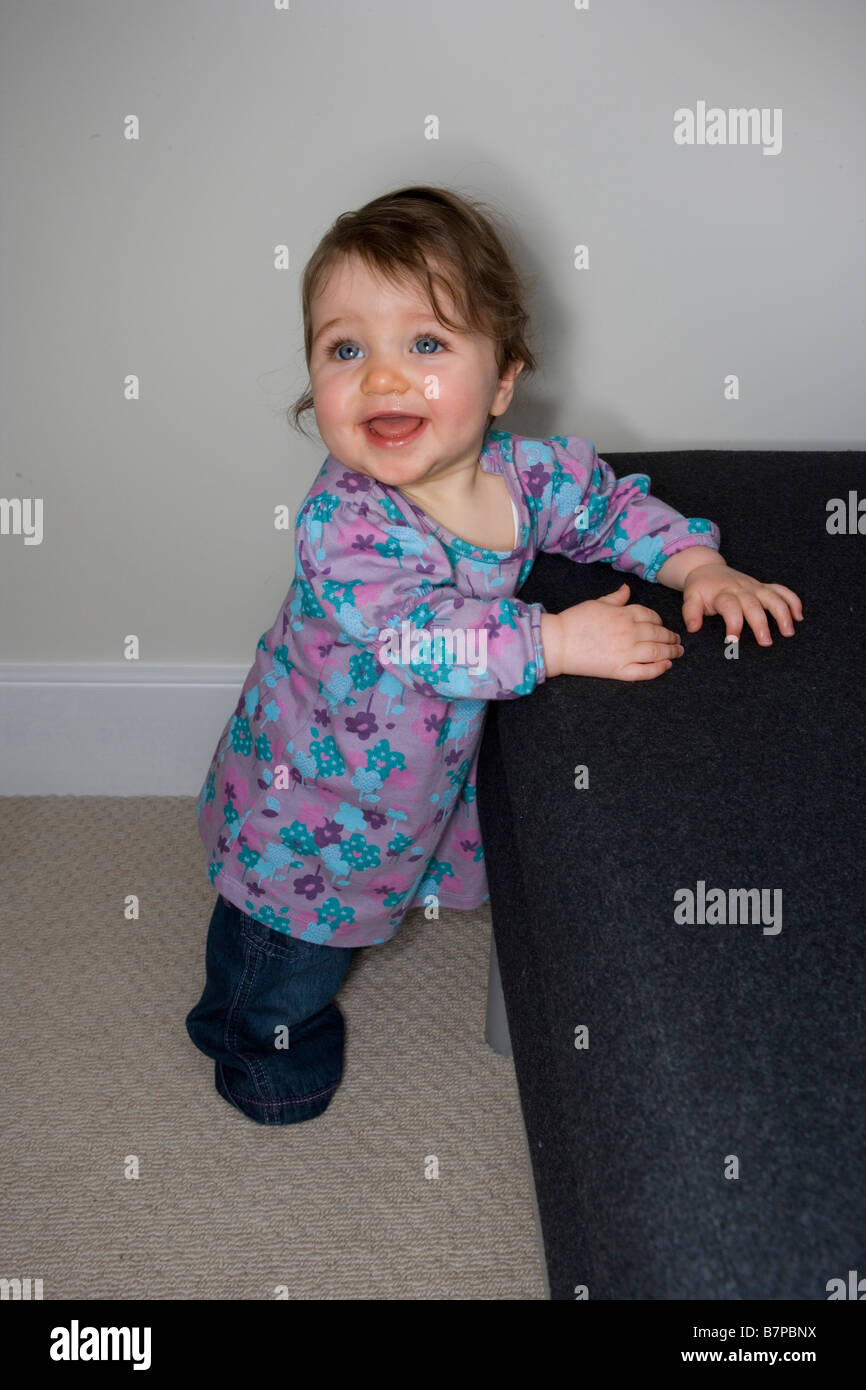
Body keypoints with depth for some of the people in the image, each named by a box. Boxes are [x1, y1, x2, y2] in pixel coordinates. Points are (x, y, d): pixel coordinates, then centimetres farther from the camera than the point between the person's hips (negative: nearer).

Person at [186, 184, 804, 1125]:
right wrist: (558, 641, -34)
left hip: (428, 770, 5)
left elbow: (608, 500, 2)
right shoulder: (346, 522, -35)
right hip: (310, 789, -4)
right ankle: (264, 1041, 48)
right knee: (286, 962, 18)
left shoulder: (524, 470, -15)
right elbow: (423, 640, -38)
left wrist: (697, 564, -11)